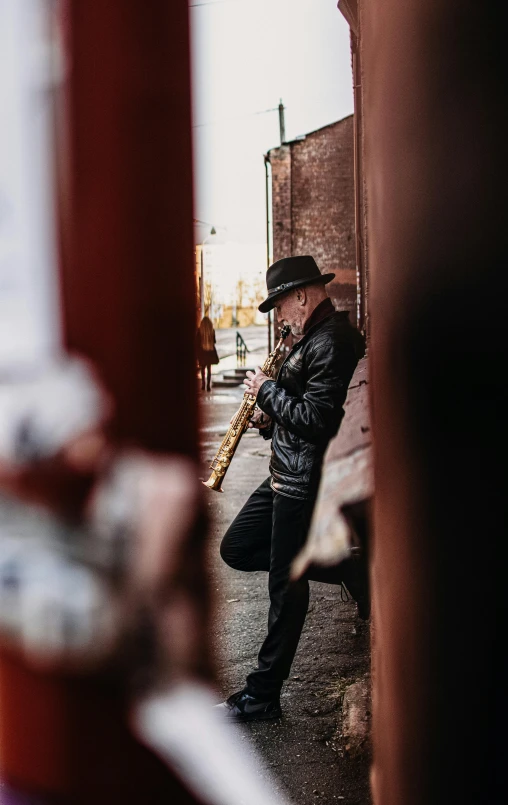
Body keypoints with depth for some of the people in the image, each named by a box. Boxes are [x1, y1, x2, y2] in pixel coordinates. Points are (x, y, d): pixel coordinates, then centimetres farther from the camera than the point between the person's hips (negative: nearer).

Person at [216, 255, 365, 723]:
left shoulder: (332, 343, -19)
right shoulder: (316, 337, 14)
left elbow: (314, 418, -26)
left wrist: (267, 390, -13)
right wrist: (271, 418, 6)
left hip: (305, 481, -11)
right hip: (288, 473, 11)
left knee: (287, 588, 0)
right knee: (236, 549, 14)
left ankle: (263, 697, 12)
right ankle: (346, 570, 19)